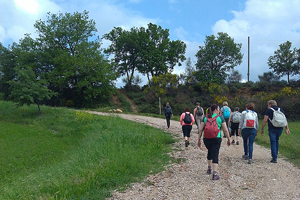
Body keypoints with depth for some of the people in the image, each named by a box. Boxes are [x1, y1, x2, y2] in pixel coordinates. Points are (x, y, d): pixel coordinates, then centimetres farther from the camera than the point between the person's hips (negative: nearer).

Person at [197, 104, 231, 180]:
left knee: (209, 152, 26)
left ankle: (209, 168, 38)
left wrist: (199, 139, 10)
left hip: (206, 139, 4)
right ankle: (215, 174, -7)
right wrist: (228, 139, 10)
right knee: (215, 155, -2)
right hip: (216, 138, -4)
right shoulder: (220, 117, 1)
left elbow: (201, 129, 4)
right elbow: (225, 130, -1)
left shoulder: (205, 117, 8)